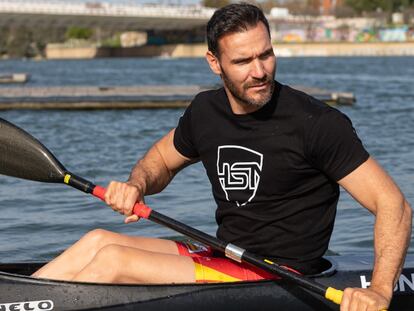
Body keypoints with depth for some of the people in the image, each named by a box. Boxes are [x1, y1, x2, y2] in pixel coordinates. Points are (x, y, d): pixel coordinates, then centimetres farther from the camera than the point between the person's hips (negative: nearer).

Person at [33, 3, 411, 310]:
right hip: (222, 258, 7)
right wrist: (136, 184, -1)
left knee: (112, 260, -17)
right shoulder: (206, 111, 3)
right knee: (98, 241, -4)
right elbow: (162, 158, 24)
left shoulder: (316, 123, -16)